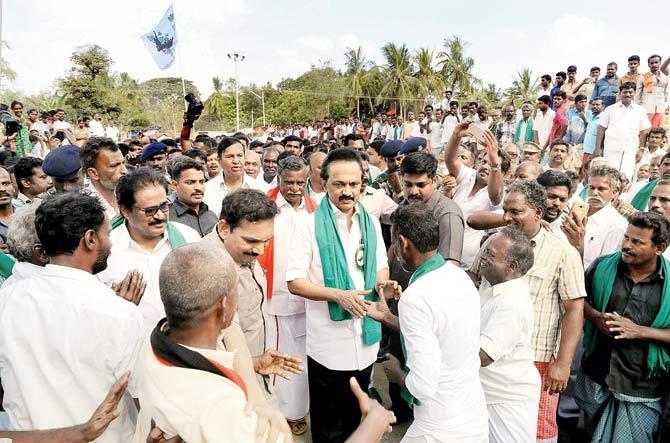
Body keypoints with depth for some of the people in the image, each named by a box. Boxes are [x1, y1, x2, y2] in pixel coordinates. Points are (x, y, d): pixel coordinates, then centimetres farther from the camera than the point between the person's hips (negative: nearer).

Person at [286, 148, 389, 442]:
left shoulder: (371, 223, 4)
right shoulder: (309, 226, -11)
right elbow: (294, 282, -13)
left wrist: (382, 284, -10)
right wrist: (338, 295, -25)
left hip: (366, 336, 5)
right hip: (328, 341, -4)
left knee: (356, 413, 24)